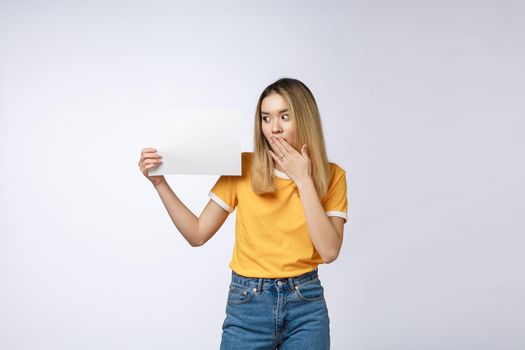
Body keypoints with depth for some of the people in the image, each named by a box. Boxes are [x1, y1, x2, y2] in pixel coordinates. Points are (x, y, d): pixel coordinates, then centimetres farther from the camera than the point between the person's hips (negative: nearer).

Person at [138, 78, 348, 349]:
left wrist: (303, 180, -16)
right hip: (248, 305, 0)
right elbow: (197, 235, -2)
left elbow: (329, 251, -14)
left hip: (306, 305, 0)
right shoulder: (243, 168, -5)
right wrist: (159, 182, -11)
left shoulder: (331, 175, -3)